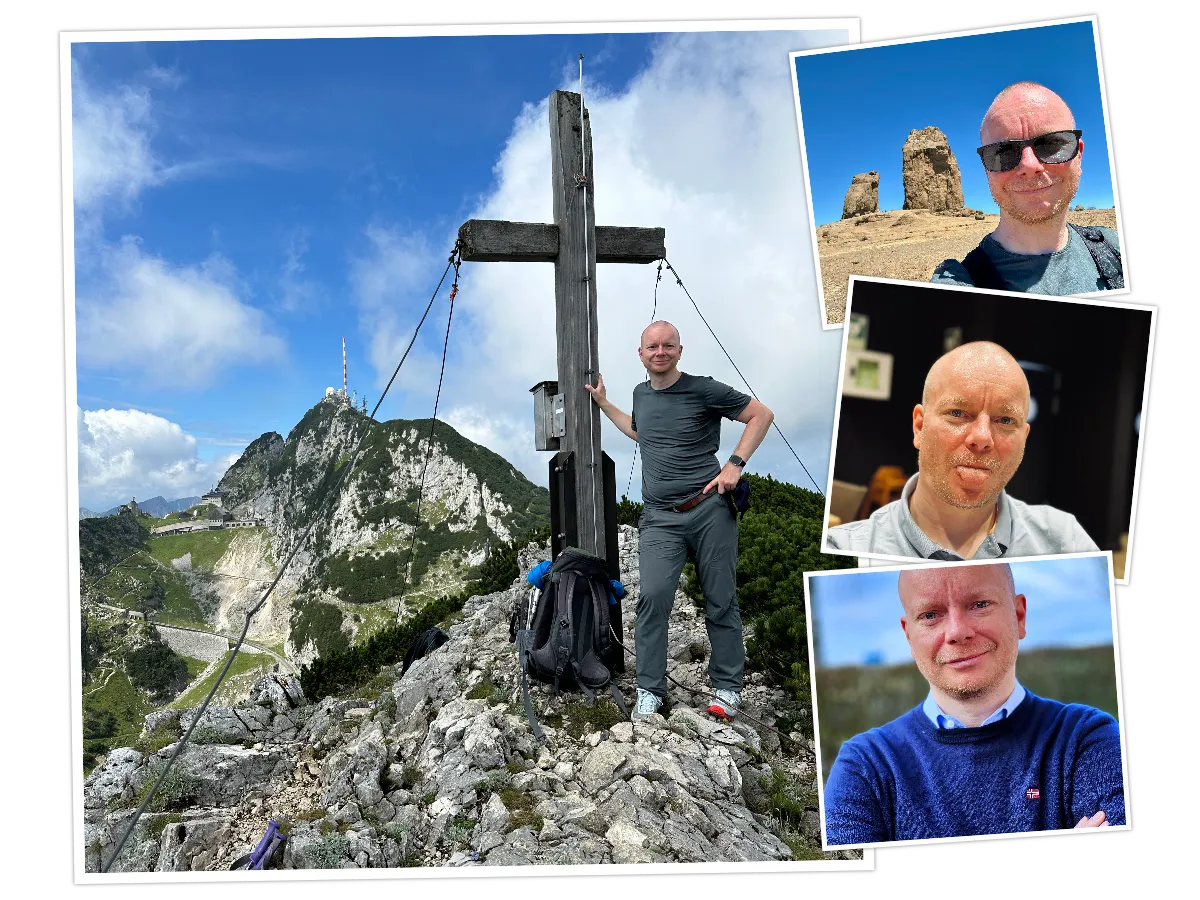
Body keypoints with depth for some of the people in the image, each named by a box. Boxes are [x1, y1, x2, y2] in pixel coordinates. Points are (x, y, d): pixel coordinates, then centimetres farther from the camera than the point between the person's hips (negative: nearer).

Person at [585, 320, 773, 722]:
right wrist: (604, 404, 31)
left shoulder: (703, 389, -4)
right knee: (653, 597, -13)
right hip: (660, 519, 3)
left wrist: (735, 463, -9)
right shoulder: (641, 394, 13)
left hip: (710, 511, -3)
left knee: (721, 602, 4)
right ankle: (649, 691, -2)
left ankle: (727, 688, 18)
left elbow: (762, 415, 0)